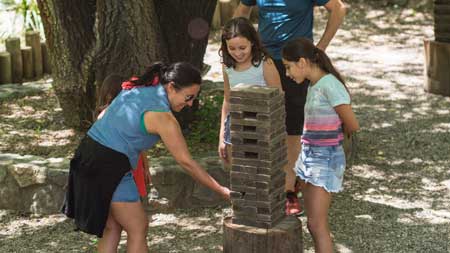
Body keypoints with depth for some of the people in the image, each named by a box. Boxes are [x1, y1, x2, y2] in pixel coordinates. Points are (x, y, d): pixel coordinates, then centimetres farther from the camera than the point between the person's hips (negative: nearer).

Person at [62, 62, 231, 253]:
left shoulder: (138, 88, 8)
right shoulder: (162, 116, -17)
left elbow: (103, 117, 16)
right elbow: (186, 162, -14)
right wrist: (221, 191, -7)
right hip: (111, 167, -9)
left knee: (111, 227, 17)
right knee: (138, 229, 3)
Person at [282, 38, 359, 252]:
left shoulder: (330, 85, -16)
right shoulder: (314, 85, 10)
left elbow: (352, 126, -10)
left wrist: (334, 133, 7)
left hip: (325, 159, -9)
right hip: (309, 155, 9)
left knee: (317, 225, -8)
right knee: (313, 224, 11)